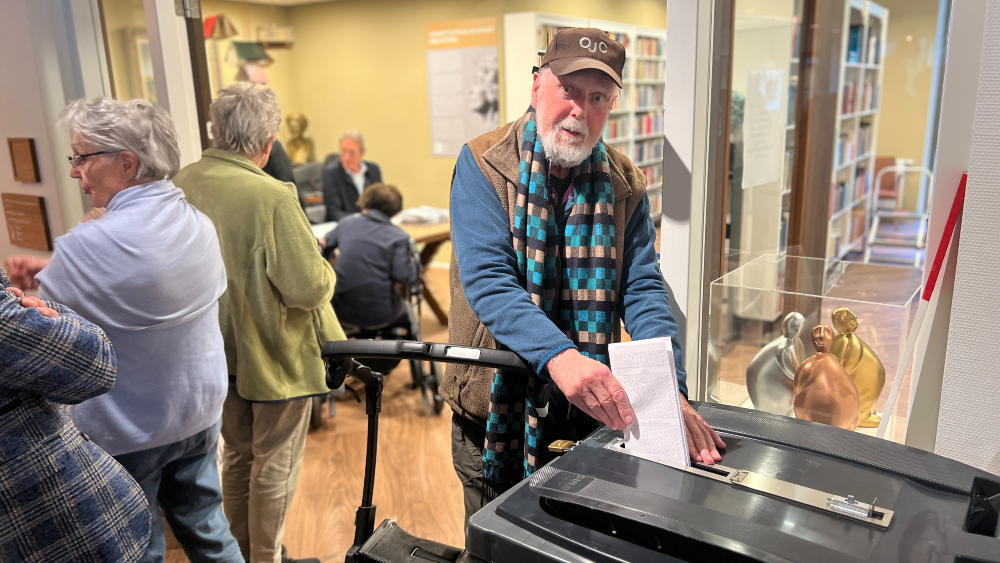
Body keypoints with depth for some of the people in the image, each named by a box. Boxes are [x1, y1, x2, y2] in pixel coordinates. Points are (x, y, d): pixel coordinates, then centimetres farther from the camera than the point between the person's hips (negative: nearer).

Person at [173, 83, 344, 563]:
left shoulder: (182, 184, -5)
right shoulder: (271, 197, -27)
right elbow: (308, 289, -26)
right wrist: (322, 265, -6)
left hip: (219, 352, 7)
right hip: (275, 357, -7)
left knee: (238, 456, 24)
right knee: (275, 468, 12)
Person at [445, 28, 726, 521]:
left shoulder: (625, 183, -1)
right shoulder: (482, 164, -12)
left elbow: (642, 288, -9)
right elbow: (487, 278, -24)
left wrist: (669, 388, -25)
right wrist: (557, 355, -40)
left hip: (592, 409, 3)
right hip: (496, 408, -2)